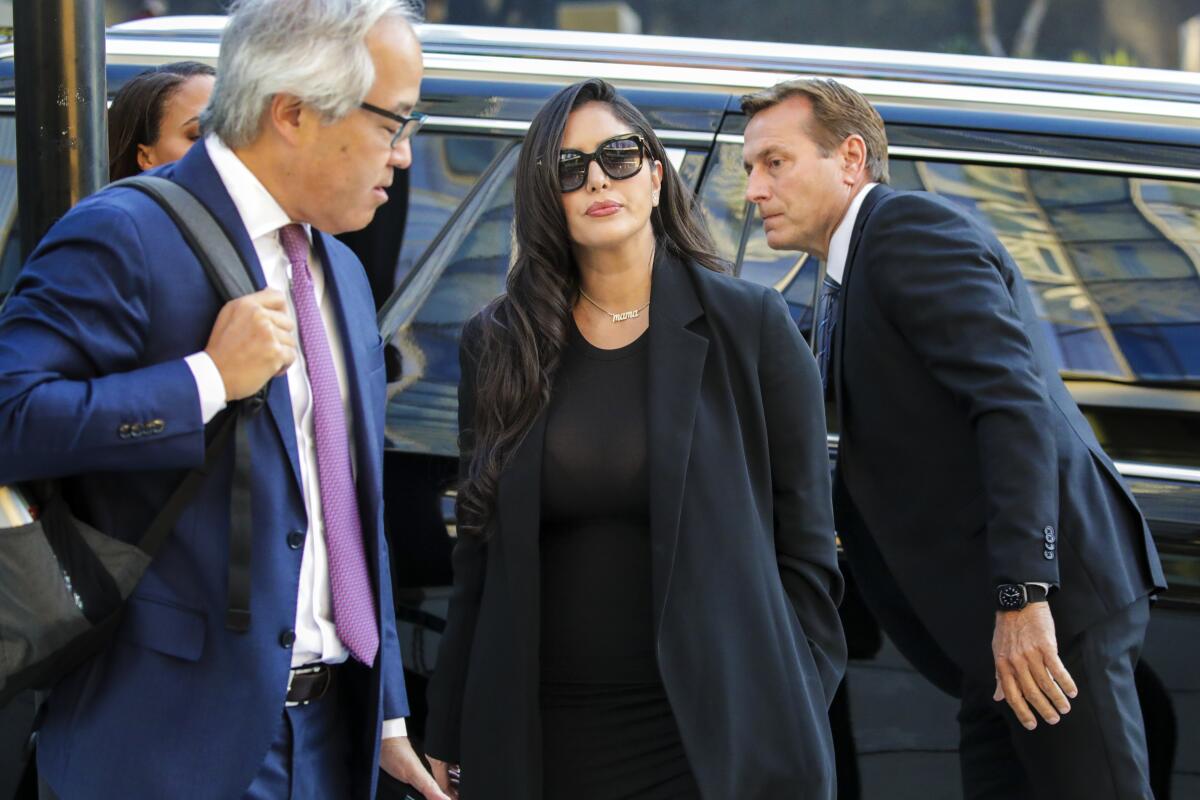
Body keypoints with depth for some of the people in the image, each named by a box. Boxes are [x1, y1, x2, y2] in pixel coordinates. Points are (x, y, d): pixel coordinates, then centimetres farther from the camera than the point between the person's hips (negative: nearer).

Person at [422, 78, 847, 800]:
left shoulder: (750, 327, 1)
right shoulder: (497, 347, 8)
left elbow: (806, 550, 1)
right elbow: (479, 559, 10)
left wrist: (790, 730, -6)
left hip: (712, 740, -2)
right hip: (544, 742, 2)